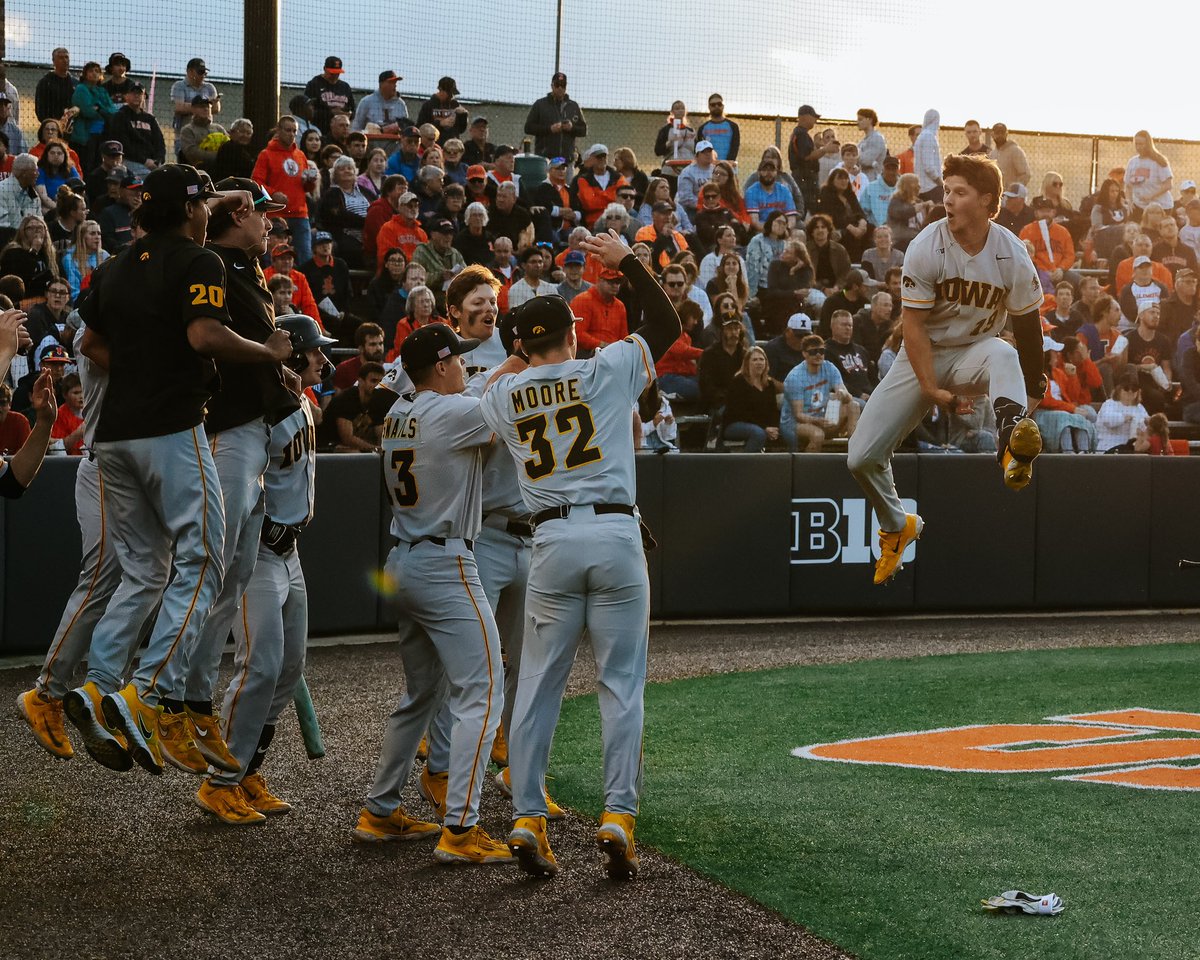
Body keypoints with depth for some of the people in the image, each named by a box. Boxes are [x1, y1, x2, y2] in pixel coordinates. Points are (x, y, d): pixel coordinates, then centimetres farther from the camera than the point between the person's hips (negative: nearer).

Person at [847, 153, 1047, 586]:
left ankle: (1014, 449, -59)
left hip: (975, 351, -1)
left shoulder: (1012, 256, -14)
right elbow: (914, 324, -14)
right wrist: (930, 388, -19)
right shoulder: (926, 247, -18)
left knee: (1003, 355, -39)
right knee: (862, 457, -6)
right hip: (923, 356, 1)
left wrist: (1032, 392, 1)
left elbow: (1028, 326, -2)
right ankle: (897, 527, 21)